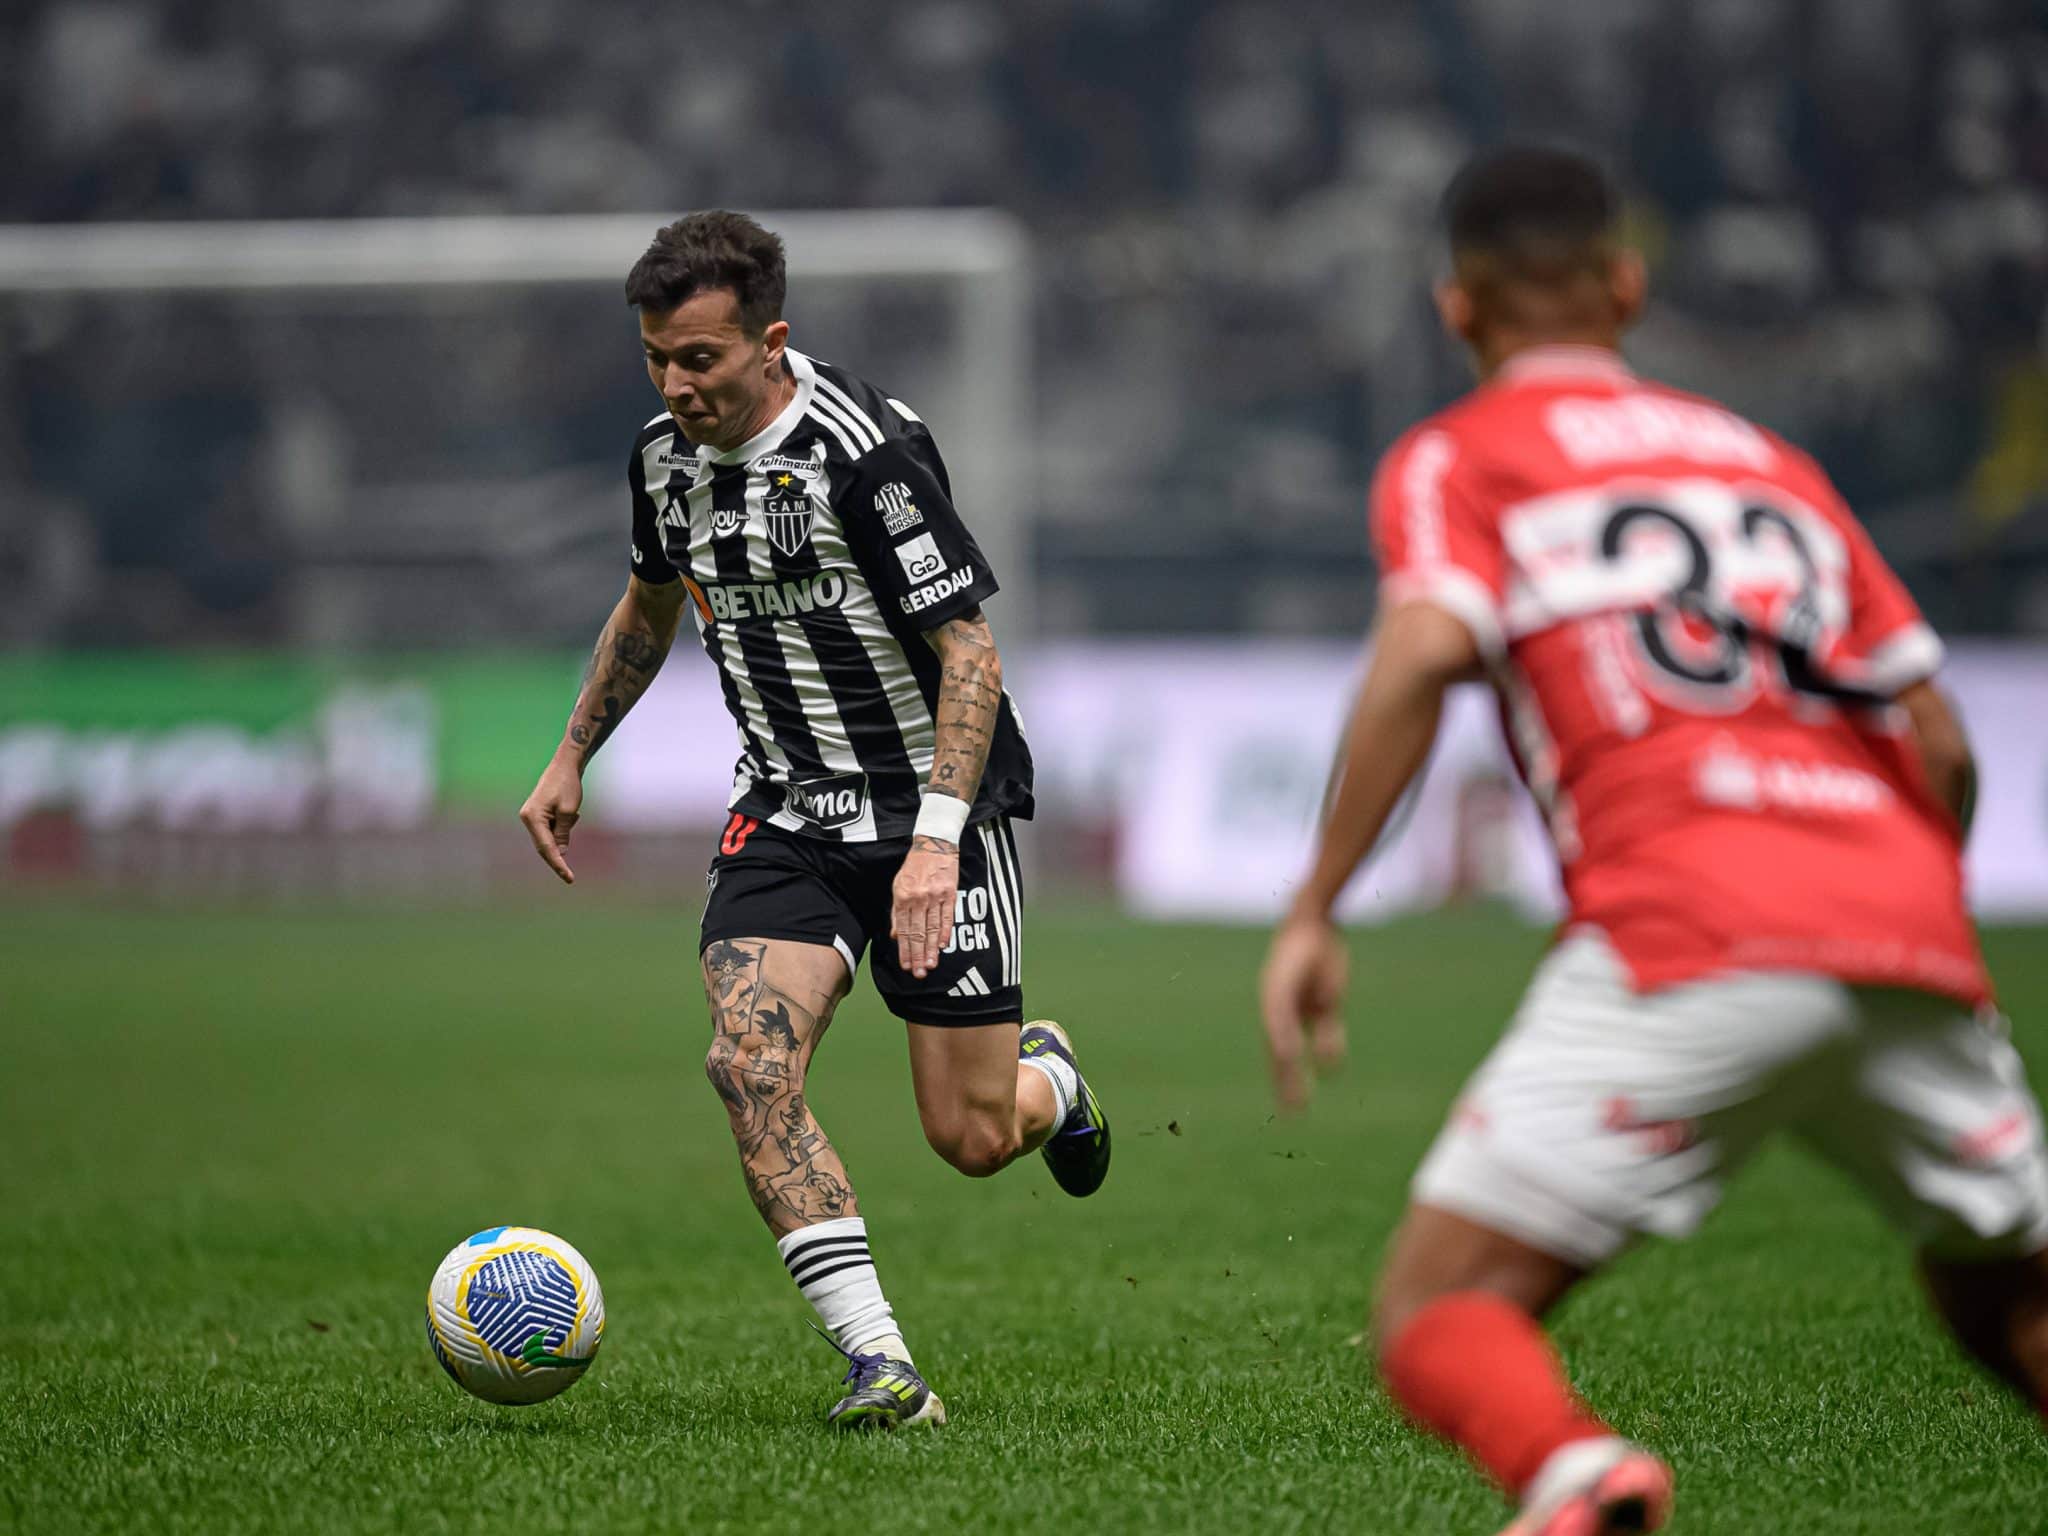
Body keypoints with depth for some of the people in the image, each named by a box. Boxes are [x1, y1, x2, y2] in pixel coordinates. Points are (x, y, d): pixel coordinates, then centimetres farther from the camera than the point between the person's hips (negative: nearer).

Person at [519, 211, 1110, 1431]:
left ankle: (1048, 1078, 38)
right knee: (751, 1061, -20)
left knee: (970, 1137, -1)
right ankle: (880, 1365, -20)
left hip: (936, 805, -5)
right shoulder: (667, 458, 1)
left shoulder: (866, 450, -21)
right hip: (787, 815, 5)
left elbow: (970, 653, -21)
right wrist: (571, 758, 23)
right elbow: (651, 607, 23)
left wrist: (936, 838, -29)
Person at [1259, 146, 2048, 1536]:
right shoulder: (1772, 464, 26)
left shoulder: (1454, 459, 13)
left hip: (1687, 938, -5)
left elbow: (1424, 654, -8)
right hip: (1903, 929, 5)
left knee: (1438, 1314, -4)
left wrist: (1312, 915, -6)